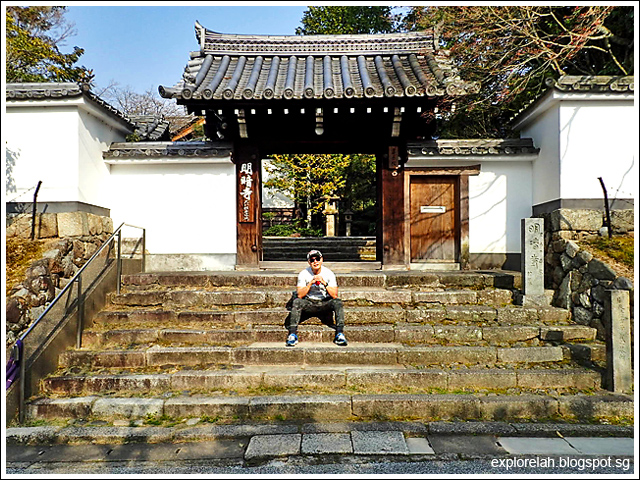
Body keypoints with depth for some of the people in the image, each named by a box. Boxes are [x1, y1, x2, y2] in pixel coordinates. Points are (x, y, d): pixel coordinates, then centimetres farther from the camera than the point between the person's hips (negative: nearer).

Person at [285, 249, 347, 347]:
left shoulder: (329, 274, -6)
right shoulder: (303, 274, -6)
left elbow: (335, 295, -11)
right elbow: (300, 295, -13)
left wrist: (324, 283, -24)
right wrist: (311, 283, -24)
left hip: (325, 303, 0)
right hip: (309, 303, 0)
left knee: (338, 302, -29)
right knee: (296, 302, -29)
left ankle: (339, 333, -29)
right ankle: (292, 333, -29)